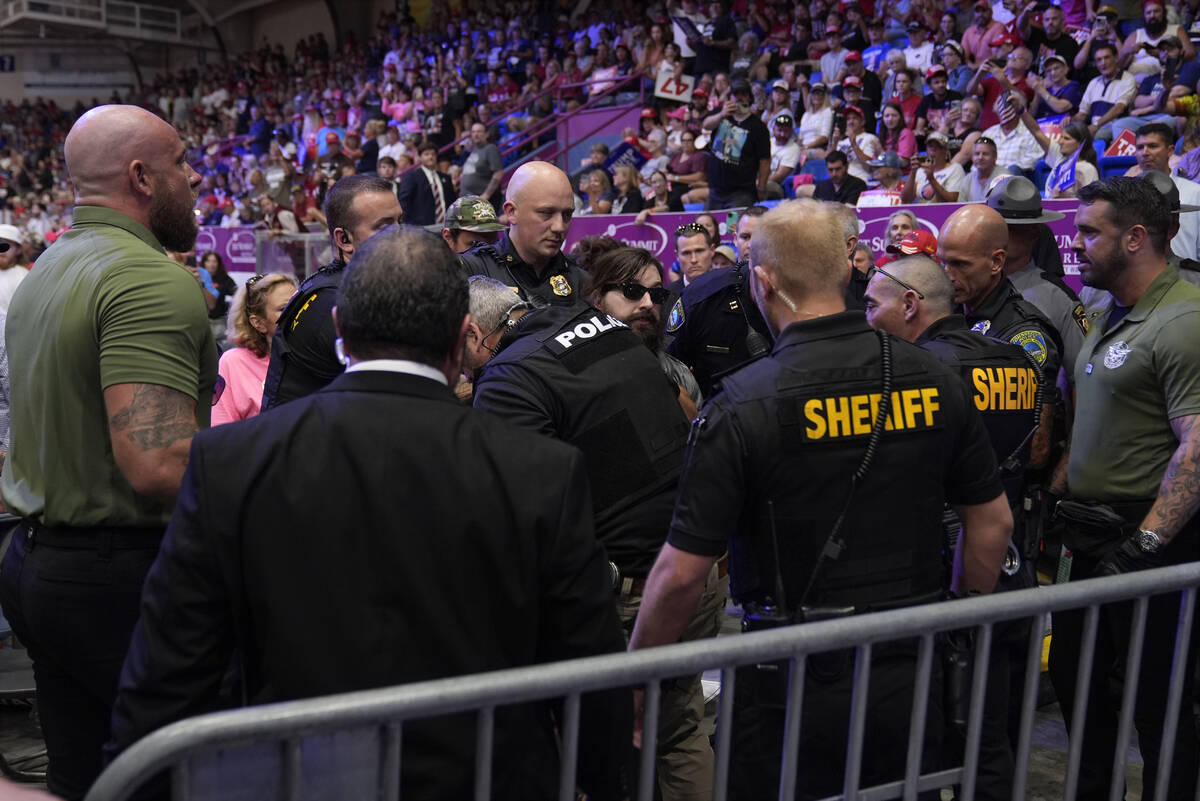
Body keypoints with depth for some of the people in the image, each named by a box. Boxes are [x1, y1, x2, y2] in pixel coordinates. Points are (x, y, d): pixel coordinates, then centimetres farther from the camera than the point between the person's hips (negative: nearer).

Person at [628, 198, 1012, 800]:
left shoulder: (742, 406, -17)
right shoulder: (933, 379, -3)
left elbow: (681, 575, -17)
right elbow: (992, 523, 7)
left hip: (794, 685, -4)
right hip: (912, 674, 5)